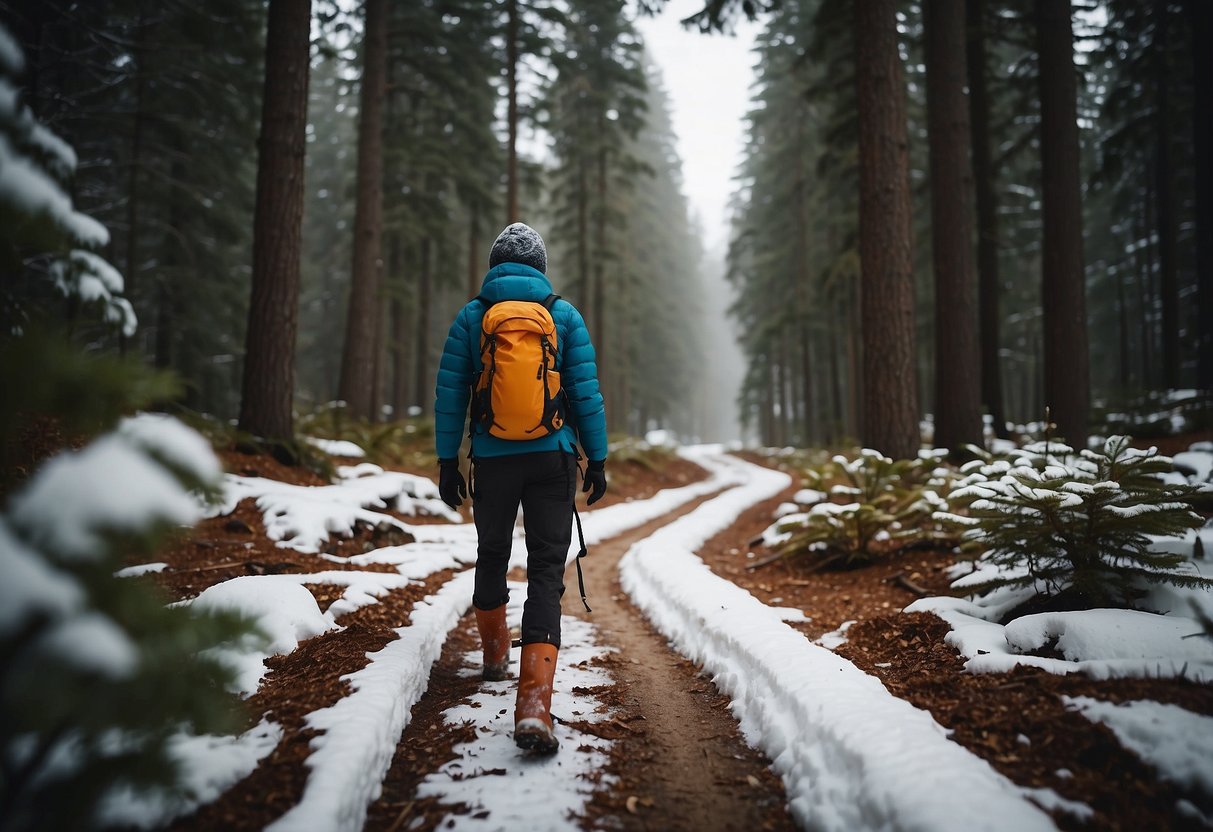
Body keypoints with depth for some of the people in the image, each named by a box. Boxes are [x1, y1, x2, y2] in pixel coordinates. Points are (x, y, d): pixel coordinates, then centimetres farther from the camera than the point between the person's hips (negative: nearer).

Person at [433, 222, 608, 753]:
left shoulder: (471, 315, 4)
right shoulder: (564, 314, 2)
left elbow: (449, 395, 2)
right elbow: (587, 394, 0)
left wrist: (447, 462, 8)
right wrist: (597, 459, 6)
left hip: (492, 458, 1)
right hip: (552, 458, -1)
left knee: (492, 555, 22)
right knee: (546, 570, -4)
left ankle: (495, 655, 43)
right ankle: (534, 703, -17)